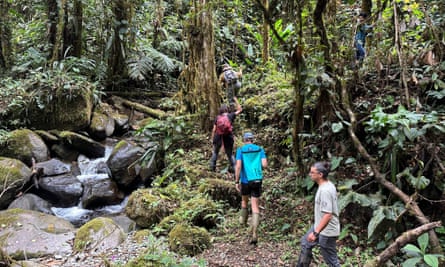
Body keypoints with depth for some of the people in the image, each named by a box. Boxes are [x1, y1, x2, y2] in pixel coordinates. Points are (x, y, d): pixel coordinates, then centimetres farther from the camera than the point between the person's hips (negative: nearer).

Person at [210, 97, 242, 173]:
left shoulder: (217, 117, 1)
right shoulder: (231, 116, -1)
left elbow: (214, 130, 0)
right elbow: (240, 110, 11)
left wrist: (212, 139, 9)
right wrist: (236, 100, 16)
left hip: (218, 136, 0)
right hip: (228, 137, 0)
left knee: (215, 152, 19)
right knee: (230, 154, 14)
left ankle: (212, 167, 20)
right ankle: (233, 167, 11)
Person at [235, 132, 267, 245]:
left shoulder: (240, 150, 0)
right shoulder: (260, 149, 6)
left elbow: (238, 166, -11)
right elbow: (264, 164, -5)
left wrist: (237, 181, -6)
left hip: (245, 180, -1)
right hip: (257, 180, 1)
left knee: (244, 200, 27)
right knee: (255, 207, 0)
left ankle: (243, 220, 48)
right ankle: (254, 234, -10)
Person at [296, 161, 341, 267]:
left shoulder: (325, 190, -28)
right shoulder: (328, 185, 2)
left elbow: (327, 215, -31)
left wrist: (315, 232, -29)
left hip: (326, 231, -10)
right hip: (320, 226, 10)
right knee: (305, 242, 26)